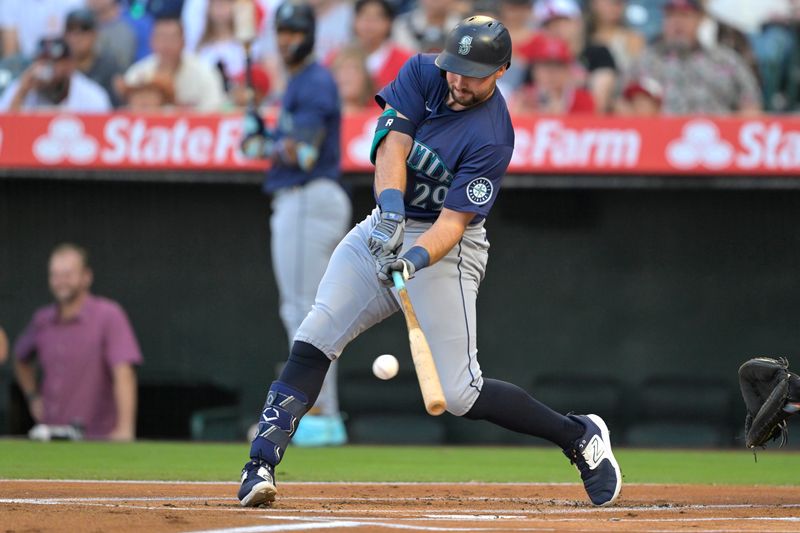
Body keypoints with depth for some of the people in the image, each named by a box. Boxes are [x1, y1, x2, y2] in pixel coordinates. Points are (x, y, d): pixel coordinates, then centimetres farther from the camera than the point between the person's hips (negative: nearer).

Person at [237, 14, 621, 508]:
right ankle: (261, 464, -13)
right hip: (387, 226, 6)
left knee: (458, 394, -9)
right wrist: (391, 208, -32)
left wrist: (416, 258, -43)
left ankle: (580, 437, 8)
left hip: (445, 247, -6)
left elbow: (452, 221, -24)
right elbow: (392, 145, -15)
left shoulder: (491, 138, -21)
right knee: (312, 343, -11)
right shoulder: (422, 73, -5)